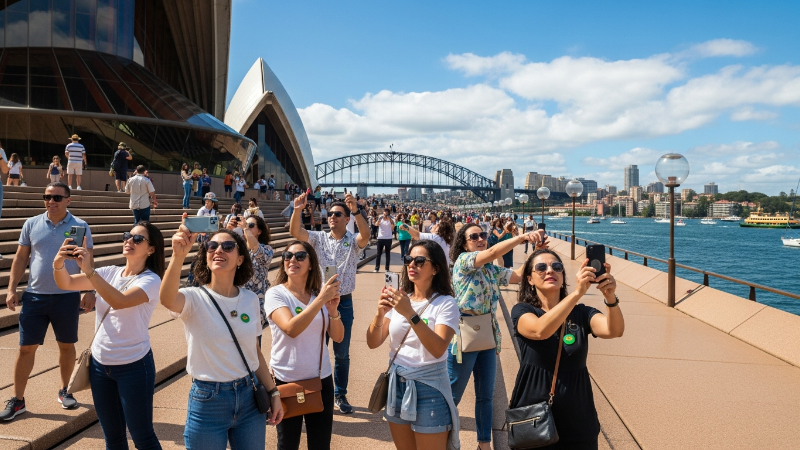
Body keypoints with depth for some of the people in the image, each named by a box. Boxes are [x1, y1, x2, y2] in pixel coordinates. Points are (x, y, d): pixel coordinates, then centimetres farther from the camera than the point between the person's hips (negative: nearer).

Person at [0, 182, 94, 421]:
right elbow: (20, 258, 7)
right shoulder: (32, 224, 3)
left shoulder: (80, 227, -3)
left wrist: (90, 293, -5)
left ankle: (64, 390, 29)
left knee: (67, 345, 11)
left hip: (67, 297, -1)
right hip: (35, 296, 1)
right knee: (26, 348, 5)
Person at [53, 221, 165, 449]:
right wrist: (59, 264, -23)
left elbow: (119, 301, -31)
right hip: (100, 363, 6)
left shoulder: (151, 280, -14)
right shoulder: (110, 273, 4)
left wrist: (89, 270, -35)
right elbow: (66, 284, -3)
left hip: (133, 366, -6)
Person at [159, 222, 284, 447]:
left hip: (249, 396, 3)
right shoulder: (194, 298, -11)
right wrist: (178, 255, -51)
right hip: (208, 400, -3)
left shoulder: (250, 300, 1)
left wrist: (273, 392, 8)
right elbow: (166, 298, -36)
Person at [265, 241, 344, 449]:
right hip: (286, 381, -3)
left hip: (321, 379, 3)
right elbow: (291, 329, -27)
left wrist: (333, 310, -18)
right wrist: (320, 300, -29)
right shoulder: (275, 294, -10)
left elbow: (338, 337, 0)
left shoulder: (320, 294, 2)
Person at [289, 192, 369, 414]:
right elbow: (295, 232, -13)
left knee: (342, 352, 10)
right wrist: (297, 210, -31)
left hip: (344, 302, -1)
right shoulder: (319, 238, 1)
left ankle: (340, 394, 26)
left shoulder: (353, 241, -3)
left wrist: (356, 211, -40)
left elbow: (366, 235, -25)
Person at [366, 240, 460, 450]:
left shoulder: (445, 303, -10)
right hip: (397, 384, 5)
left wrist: (410, 314, -32)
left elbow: (438, 350, -24)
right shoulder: (399, 299, 4)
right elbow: (373, 343, -1)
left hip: (428, 387, -5)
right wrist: (380, 313, -19)